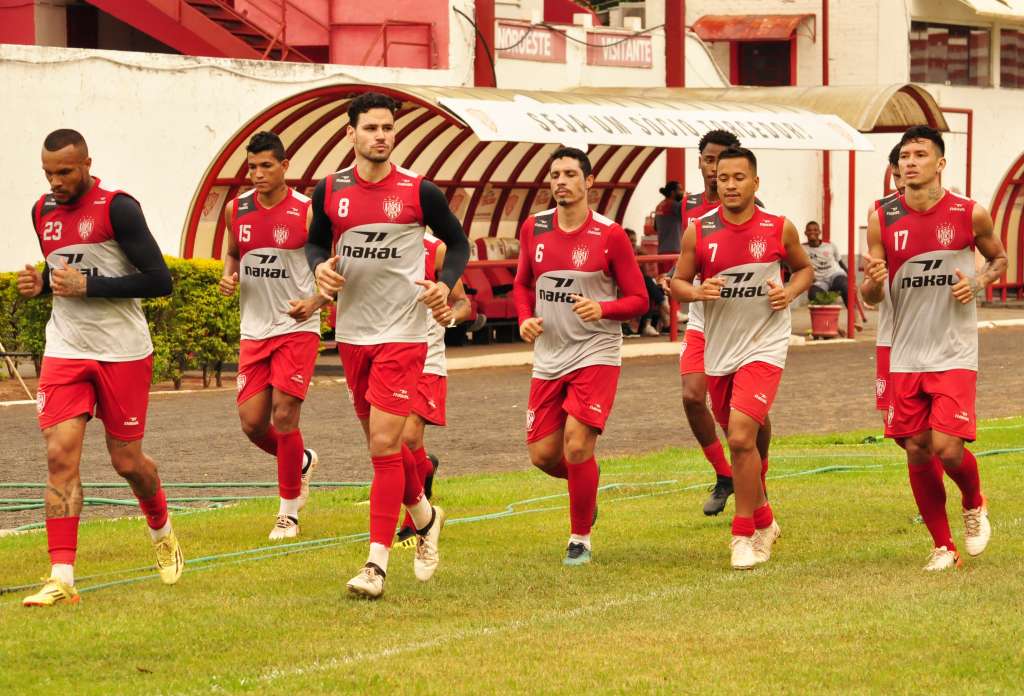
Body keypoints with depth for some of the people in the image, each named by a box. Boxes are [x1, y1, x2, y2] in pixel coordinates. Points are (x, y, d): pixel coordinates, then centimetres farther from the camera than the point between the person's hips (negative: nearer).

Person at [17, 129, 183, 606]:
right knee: (60, 455, -10)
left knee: (126, 461, 7)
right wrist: (39, 284, 2)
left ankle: (162, 532, 39)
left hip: (123, 352, -4)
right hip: (65, 350, 4)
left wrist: (87, 286, -20)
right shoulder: (43, 212, 8)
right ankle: (62, 578, -12)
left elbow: (159, 281, -16)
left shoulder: (116, 208, -13)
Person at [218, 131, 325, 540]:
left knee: (284, 415, -10)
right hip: (254, 331, 5)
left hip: (296, 328, -5)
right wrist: (228, 277, 0)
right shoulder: (236, 210, 3)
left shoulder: (307, 213, -10)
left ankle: (289, 510, 4)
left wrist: (313, 303, -22)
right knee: (252, 422, 1)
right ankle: (301, 462, 33)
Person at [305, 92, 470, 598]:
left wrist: (446, 284, -11)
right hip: (351, 332, 5)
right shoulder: (330, 191, 2)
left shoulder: (418, 192, -7)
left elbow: (458, 242, 6)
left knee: (384, 444, -13)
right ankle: (424, 516, 41)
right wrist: (320, 267, -4)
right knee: (381, 441, 15)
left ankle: (377, 561, -10)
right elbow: (315, 241, 18)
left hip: (402, 333, -4)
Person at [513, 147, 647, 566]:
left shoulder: (609, 235, -9)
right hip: (548, 358, 5)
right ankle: (587, 484, 38)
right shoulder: (533, 229, 3)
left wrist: (602, 309, -23)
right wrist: (525, 318, -2)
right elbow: (522, 284, 18)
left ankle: (580, 540, 4)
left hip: (595, 354, -5)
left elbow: (638, 300, -4)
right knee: (542, 455, 4)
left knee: (577, 446, -15)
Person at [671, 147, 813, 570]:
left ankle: (744, 535, -9)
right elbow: (677, 283, 7)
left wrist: (790, 292, -7)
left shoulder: (780, 229, -4)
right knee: (740, 441, 15)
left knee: (741, 436, -19)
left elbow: (804, 268, 13)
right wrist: (698, 291, -15)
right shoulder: (698, 233, -2)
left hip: (764, 345, -4)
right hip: (719, 349, 4)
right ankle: (764, 522, 36)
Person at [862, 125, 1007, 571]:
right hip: (907, 356, 3)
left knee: (948, 447, -13)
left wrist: (978, 282, -8)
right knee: (916, 451, 5)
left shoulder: (970, 215, -6)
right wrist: (873, 282, -21)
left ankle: (974, 504, 21)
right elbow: (871, 296, 3)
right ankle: (942, 546, 20)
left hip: (954, 354, -3)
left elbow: (998, 258, 13)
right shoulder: (883, 220, -2)